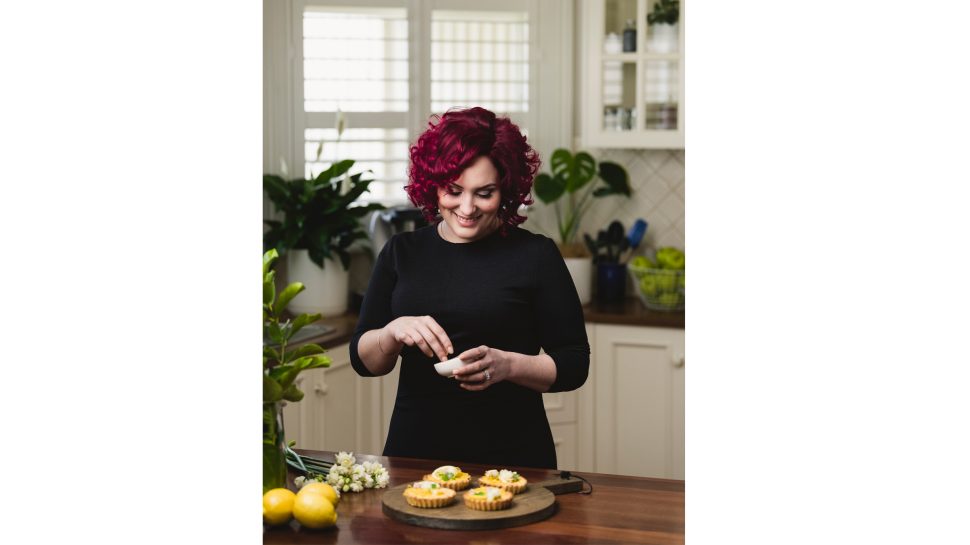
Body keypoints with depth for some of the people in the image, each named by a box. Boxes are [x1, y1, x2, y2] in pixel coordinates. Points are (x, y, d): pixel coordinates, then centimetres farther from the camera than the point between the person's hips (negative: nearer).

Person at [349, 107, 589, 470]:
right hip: (414, 450, 2)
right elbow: (362, 361, 9)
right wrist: (394, 332, -11)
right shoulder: (401, 252, 9)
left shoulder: (536, 256, 0)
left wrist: (509, 365, -15)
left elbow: (574, 364, 1)